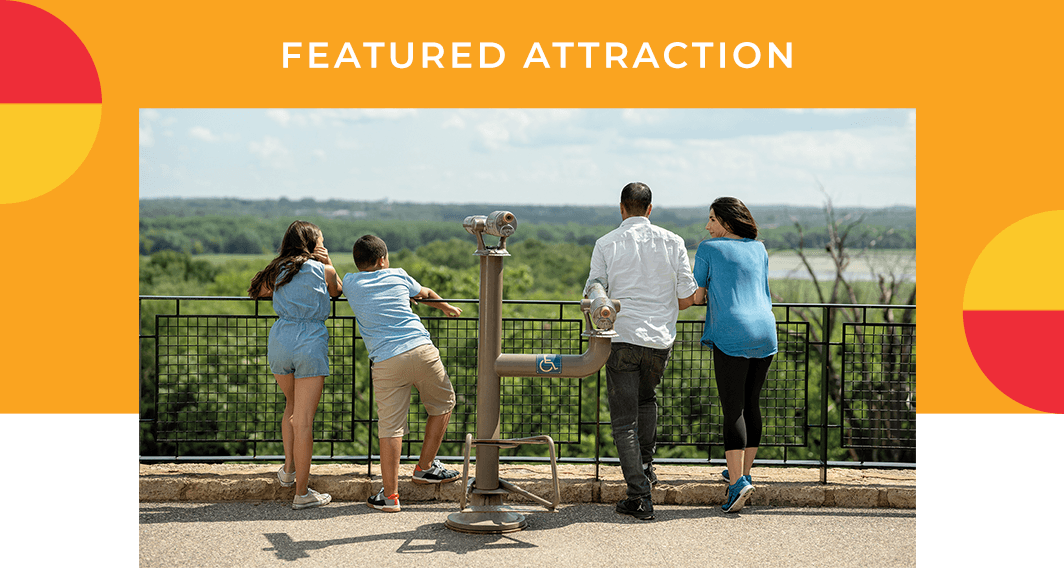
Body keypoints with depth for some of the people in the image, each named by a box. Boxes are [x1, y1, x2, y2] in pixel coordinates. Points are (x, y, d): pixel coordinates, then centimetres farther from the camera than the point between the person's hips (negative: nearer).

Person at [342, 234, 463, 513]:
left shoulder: (350, 283, 13)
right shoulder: (398, 276, 13)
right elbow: (425, 294, 33)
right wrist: (446, 306, 56)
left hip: (385, 362, 0)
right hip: (421, 350, 0)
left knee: (390, 428, 1)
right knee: (443, 405, 22)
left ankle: (390, 495, 2)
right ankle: (425, 468, 28)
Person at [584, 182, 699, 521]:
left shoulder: (606, 244, -1)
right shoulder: (672, 242, 3)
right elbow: (687, 297, 2)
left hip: (622, 337, -3)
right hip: (660, 339, 3)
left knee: (624, 419, 1)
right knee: (646, 398, 30)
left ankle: (639, 496, -4)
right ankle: (645, 465, 26)